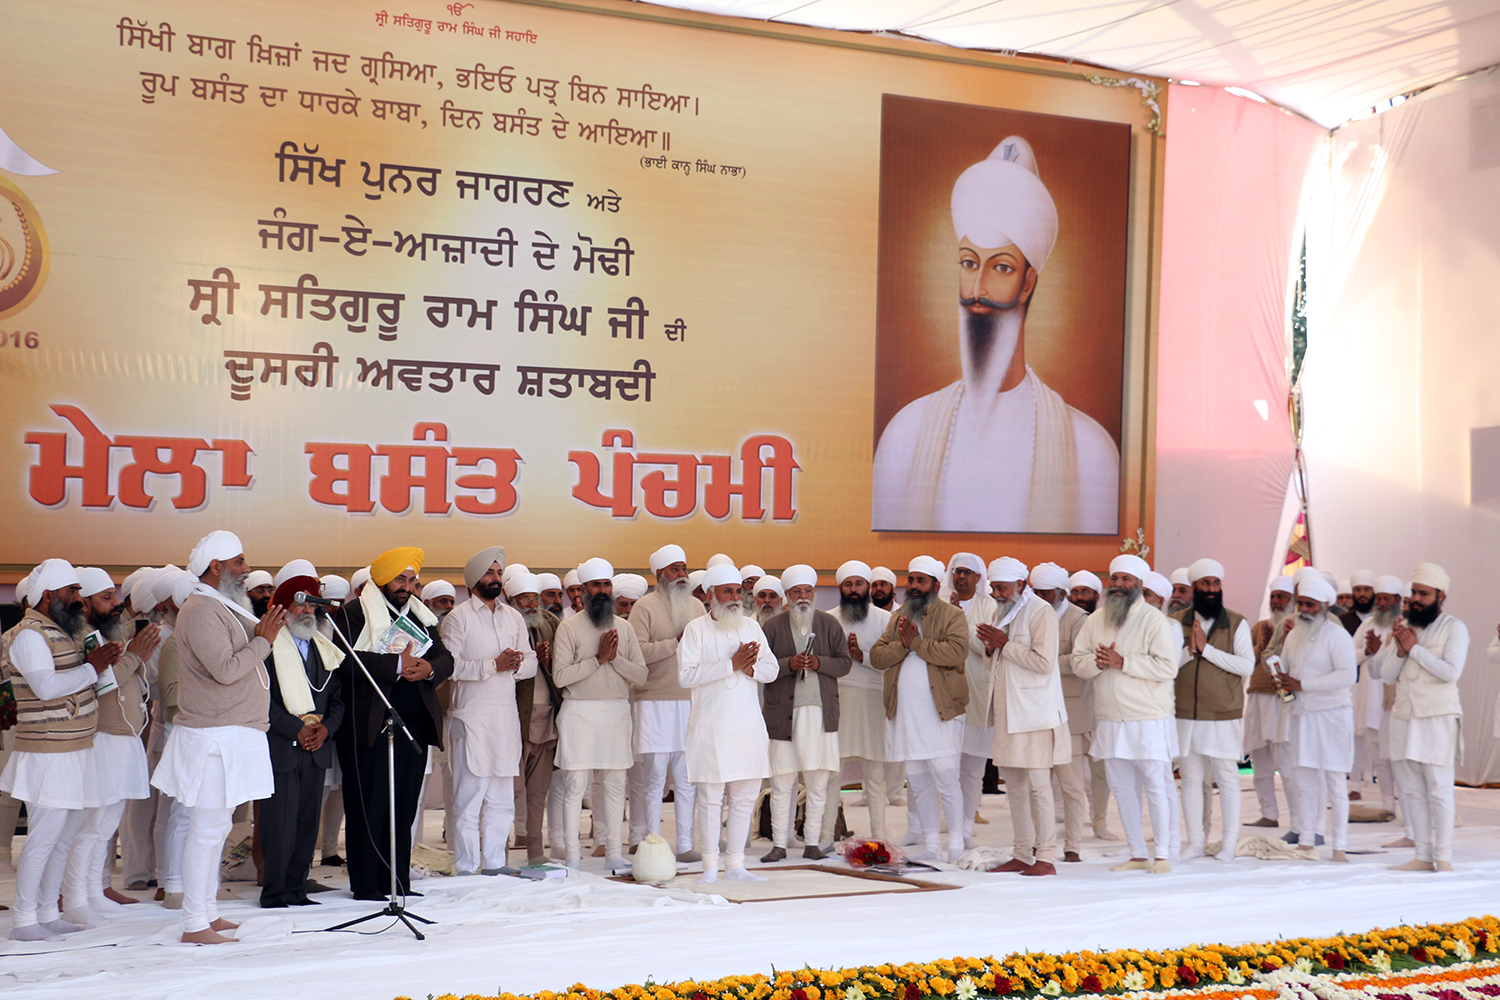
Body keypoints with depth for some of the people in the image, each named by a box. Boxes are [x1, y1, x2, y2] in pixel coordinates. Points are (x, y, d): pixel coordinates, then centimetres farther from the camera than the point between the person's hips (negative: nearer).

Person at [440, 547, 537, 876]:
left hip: (507, 714, 6)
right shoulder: (458, 618, -1)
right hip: (471, 716, -6)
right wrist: (494, 665, -17)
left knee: (502, 798, 8)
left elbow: (531, 662, 15)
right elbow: (450, 666, -11)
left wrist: (516, 664, -7)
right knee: (469, 796, -7)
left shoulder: (514, 617, 17)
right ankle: (466, 868, -2)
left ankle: (495, 864, 16)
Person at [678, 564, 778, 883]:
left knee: (744, 798, 7)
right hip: (710, 726, -5)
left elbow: (772, 669, 12)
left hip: (748, 723, 5)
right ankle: (710, 867, 6)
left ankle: (735, 866, 15)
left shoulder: (751, 627, 13)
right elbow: (686, 675, -13)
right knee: (710, 799, -2)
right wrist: (731, 665, -15)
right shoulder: (696, 629, -2)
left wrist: (750, 667, -10)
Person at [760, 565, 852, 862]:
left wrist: (819, 663, -10)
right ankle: (779, 844, 6)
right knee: (782, 781, -2)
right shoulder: (772, 626, 6)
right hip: (784, 712, -1)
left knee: (819, 781, 3)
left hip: (821, 711, 1)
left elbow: (845, 662, 6)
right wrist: (789, 664, -15)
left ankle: (812, 842, 11)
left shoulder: (829, 624, 10)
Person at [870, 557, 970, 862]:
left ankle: (956, 844, 3)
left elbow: (956, 652, -19)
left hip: (940, 711, -6)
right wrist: (902, 644, -10)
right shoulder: (898, 617, 16)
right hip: (904, 711, 6)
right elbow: (876, 656, 7)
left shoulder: (952, 615, -1)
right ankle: (932, 845, 16)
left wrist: (917, 642, -14)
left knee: (946, 779, -7)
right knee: (917, 782, 9)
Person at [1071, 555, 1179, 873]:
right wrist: (1098, 662, -14)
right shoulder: (1096, 620, 11)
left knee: (1156, 788, -2)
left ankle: (1163, 855, 7)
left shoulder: (1154, 620, -7)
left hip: (1149, 720, -6)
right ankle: (1137, 854, 18)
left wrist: (1122, 662, -19)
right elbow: (1078, 662, 8)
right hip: (1111, 721, 6)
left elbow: (1167, 667, -16)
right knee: (1122, 789, 9)